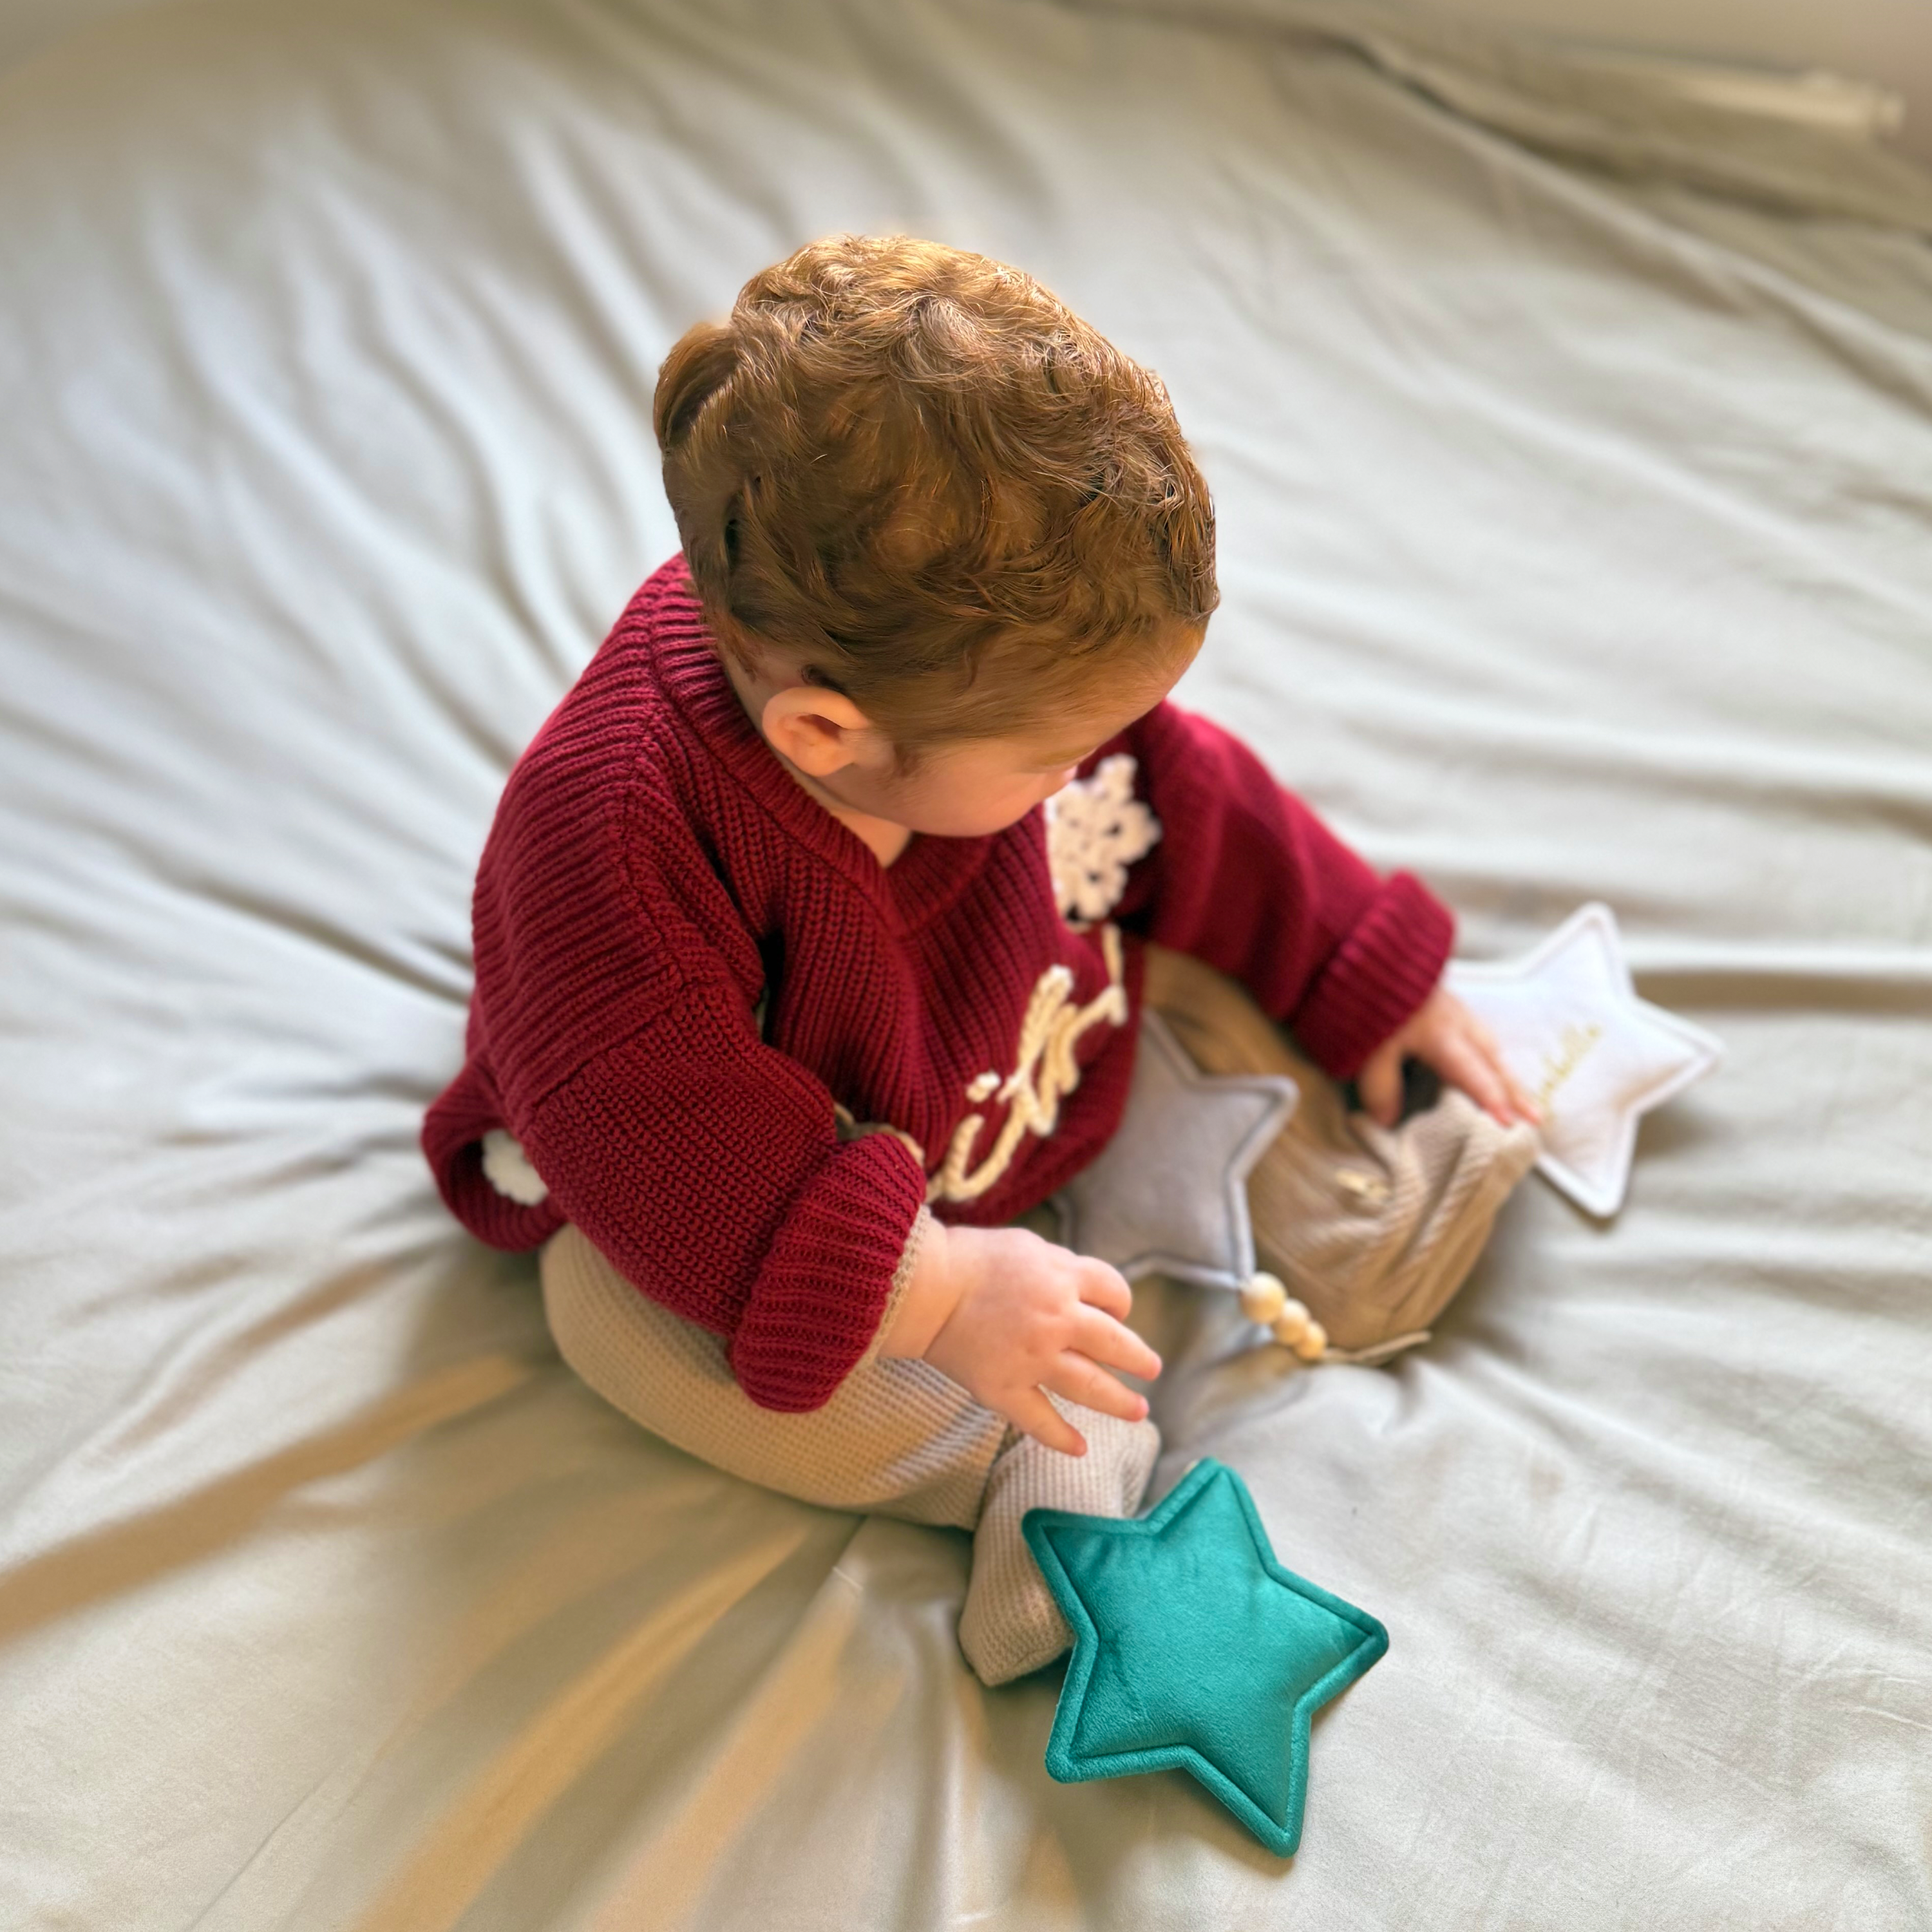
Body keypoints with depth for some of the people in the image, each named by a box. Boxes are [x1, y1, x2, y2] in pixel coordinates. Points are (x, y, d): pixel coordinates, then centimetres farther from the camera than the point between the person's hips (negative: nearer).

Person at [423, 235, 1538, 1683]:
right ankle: (1055, 1454, -25)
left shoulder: (987, 659, -22)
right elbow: (657, 1136, -40)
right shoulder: (617, 829, -40)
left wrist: (1368, 978, 2)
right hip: (759, 1193, -5)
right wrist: (924, 1292, -45)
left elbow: (1181, 791, -5)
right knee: (638, 1321, -31)